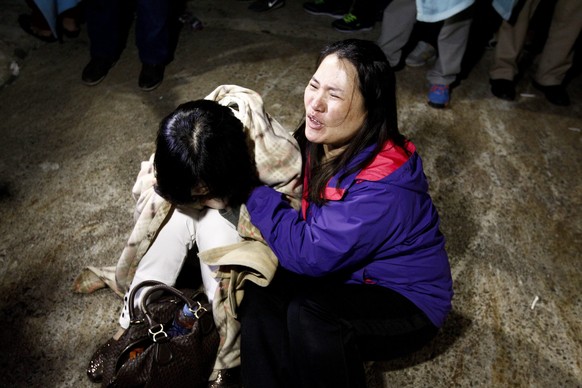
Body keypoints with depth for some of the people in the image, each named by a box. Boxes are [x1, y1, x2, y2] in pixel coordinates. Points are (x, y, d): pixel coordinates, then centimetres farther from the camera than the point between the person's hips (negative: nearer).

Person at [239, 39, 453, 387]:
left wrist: (251, 188, -22)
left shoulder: (383, 188, -33)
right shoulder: (325, 141, -9)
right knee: (263, 292, -18)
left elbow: (308, 254, -28)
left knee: (308, 313, -31)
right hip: (349, 276, 7)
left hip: (408, 303, -6)